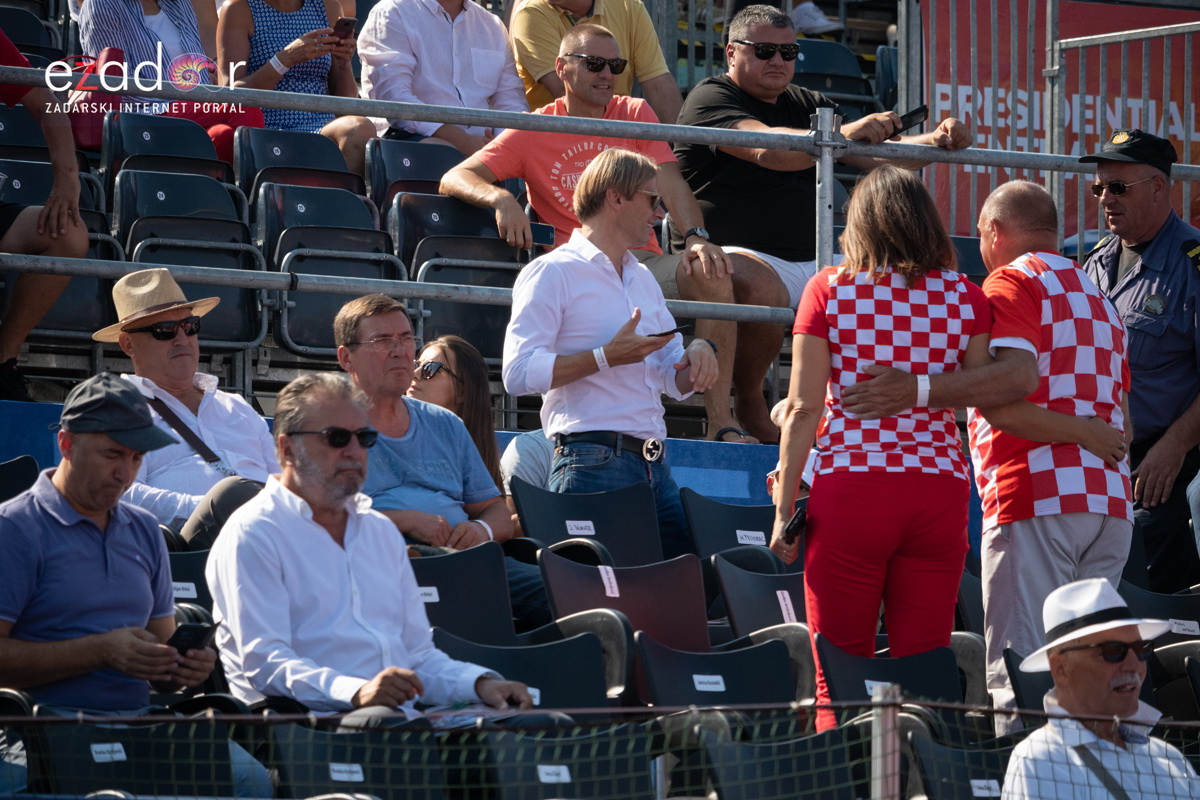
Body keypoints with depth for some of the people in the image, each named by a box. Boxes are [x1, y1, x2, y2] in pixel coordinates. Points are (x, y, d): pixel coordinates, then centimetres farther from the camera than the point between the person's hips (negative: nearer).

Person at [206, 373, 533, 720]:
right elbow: (264, 662, -12)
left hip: (404, 716, 7)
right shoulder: (251, 535, 1)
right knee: (381, 721, -39)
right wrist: (356, 693, -28)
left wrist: (481, 683, 5)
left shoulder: (381, 531, 27)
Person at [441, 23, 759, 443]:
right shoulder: (533, 132, 10)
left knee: (714, 277, -29)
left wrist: (696, 237, -18)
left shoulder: (634, 113, 17)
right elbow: (454, 179, 1)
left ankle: (720, 417, -30)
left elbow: (669, 183, 4)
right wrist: (500, 198, -22)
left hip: (642, 259, 2)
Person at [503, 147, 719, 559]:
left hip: (655, 468, 8)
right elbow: (518, 373, -13)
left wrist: (698, 354, 5)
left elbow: (676, 381, 29)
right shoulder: (551, 273, -2)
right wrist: (606, 357, -15)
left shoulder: (643, 279, 25)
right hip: (593, 461, -8)